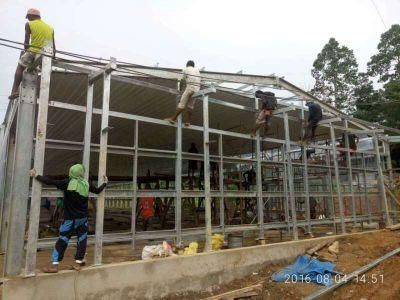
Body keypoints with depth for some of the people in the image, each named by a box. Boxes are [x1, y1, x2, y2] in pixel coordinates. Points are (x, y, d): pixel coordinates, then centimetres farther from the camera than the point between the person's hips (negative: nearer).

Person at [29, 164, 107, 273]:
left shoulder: (67, 183, -12)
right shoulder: (87, 184, -2)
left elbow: (50, 182, -15)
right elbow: (97, 190, 12)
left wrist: (36, 176, -4)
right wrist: (105, 183, 29)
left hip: (70, 219, -3)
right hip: (83, 218, 3)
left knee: (62, 241, 3)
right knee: (82, 239, 14)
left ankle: (55, 265, 2)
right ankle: (79, 261, 21)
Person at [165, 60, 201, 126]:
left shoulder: (186, 69, 8)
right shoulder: (197, 70, 22)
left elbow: (182, 81, 10)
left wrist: (180, 89, 23)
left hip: (190, 87, -5)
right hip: (197, 89, 5)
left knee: (182, 104, -8)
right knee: (190, 105, 7)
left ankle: (173, 118, -11)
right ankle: (187, 121, 4)